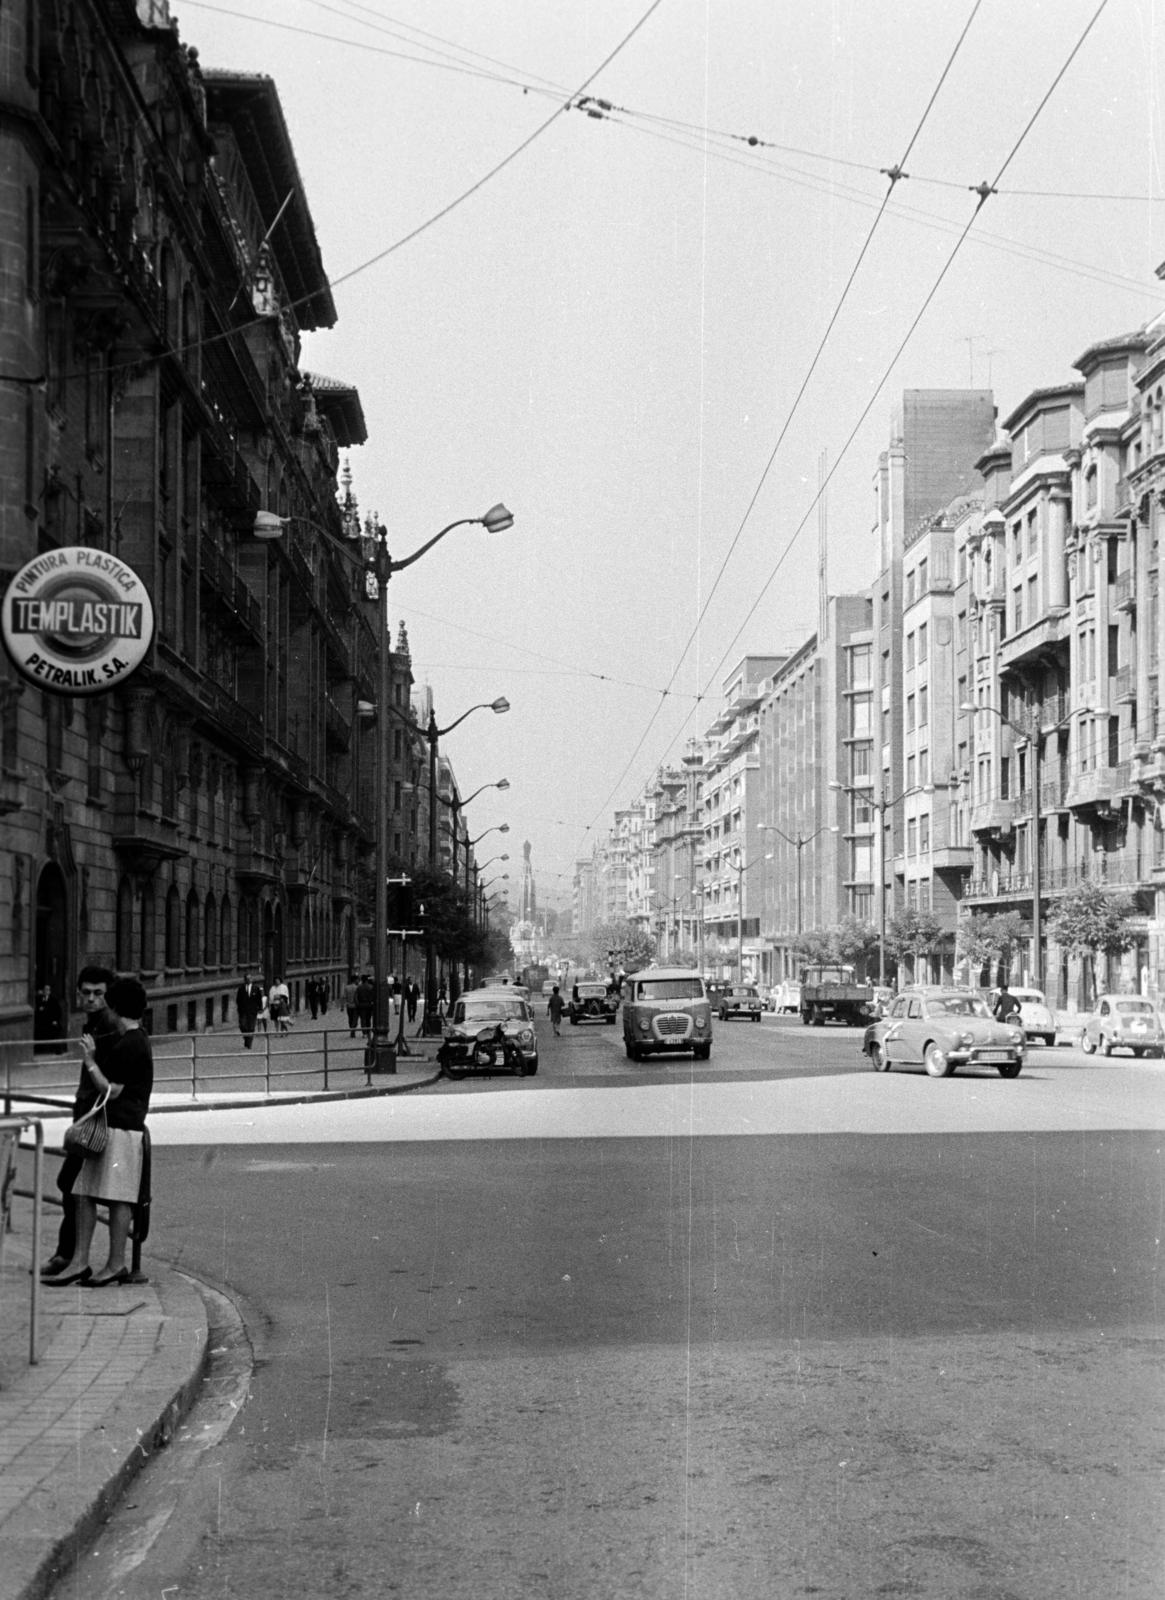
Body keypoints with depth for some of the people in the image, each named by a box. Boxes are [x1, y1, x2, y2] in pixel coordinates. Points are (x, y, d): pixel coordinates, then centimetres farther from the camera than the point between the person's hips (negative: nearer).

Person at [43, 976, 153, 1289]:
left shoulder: (129, 1045, -14)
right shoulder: (137, 1039, 17)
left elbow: (111, 1090, -15)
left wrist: (90, 1060, -6)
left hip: (121, 1128, -11)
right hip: (105, 1127, 11)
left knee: (117, 1198, -5)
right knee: (84, 1193, 8)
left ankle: (116, 1265, 1)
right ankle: (79, 1262, 9)